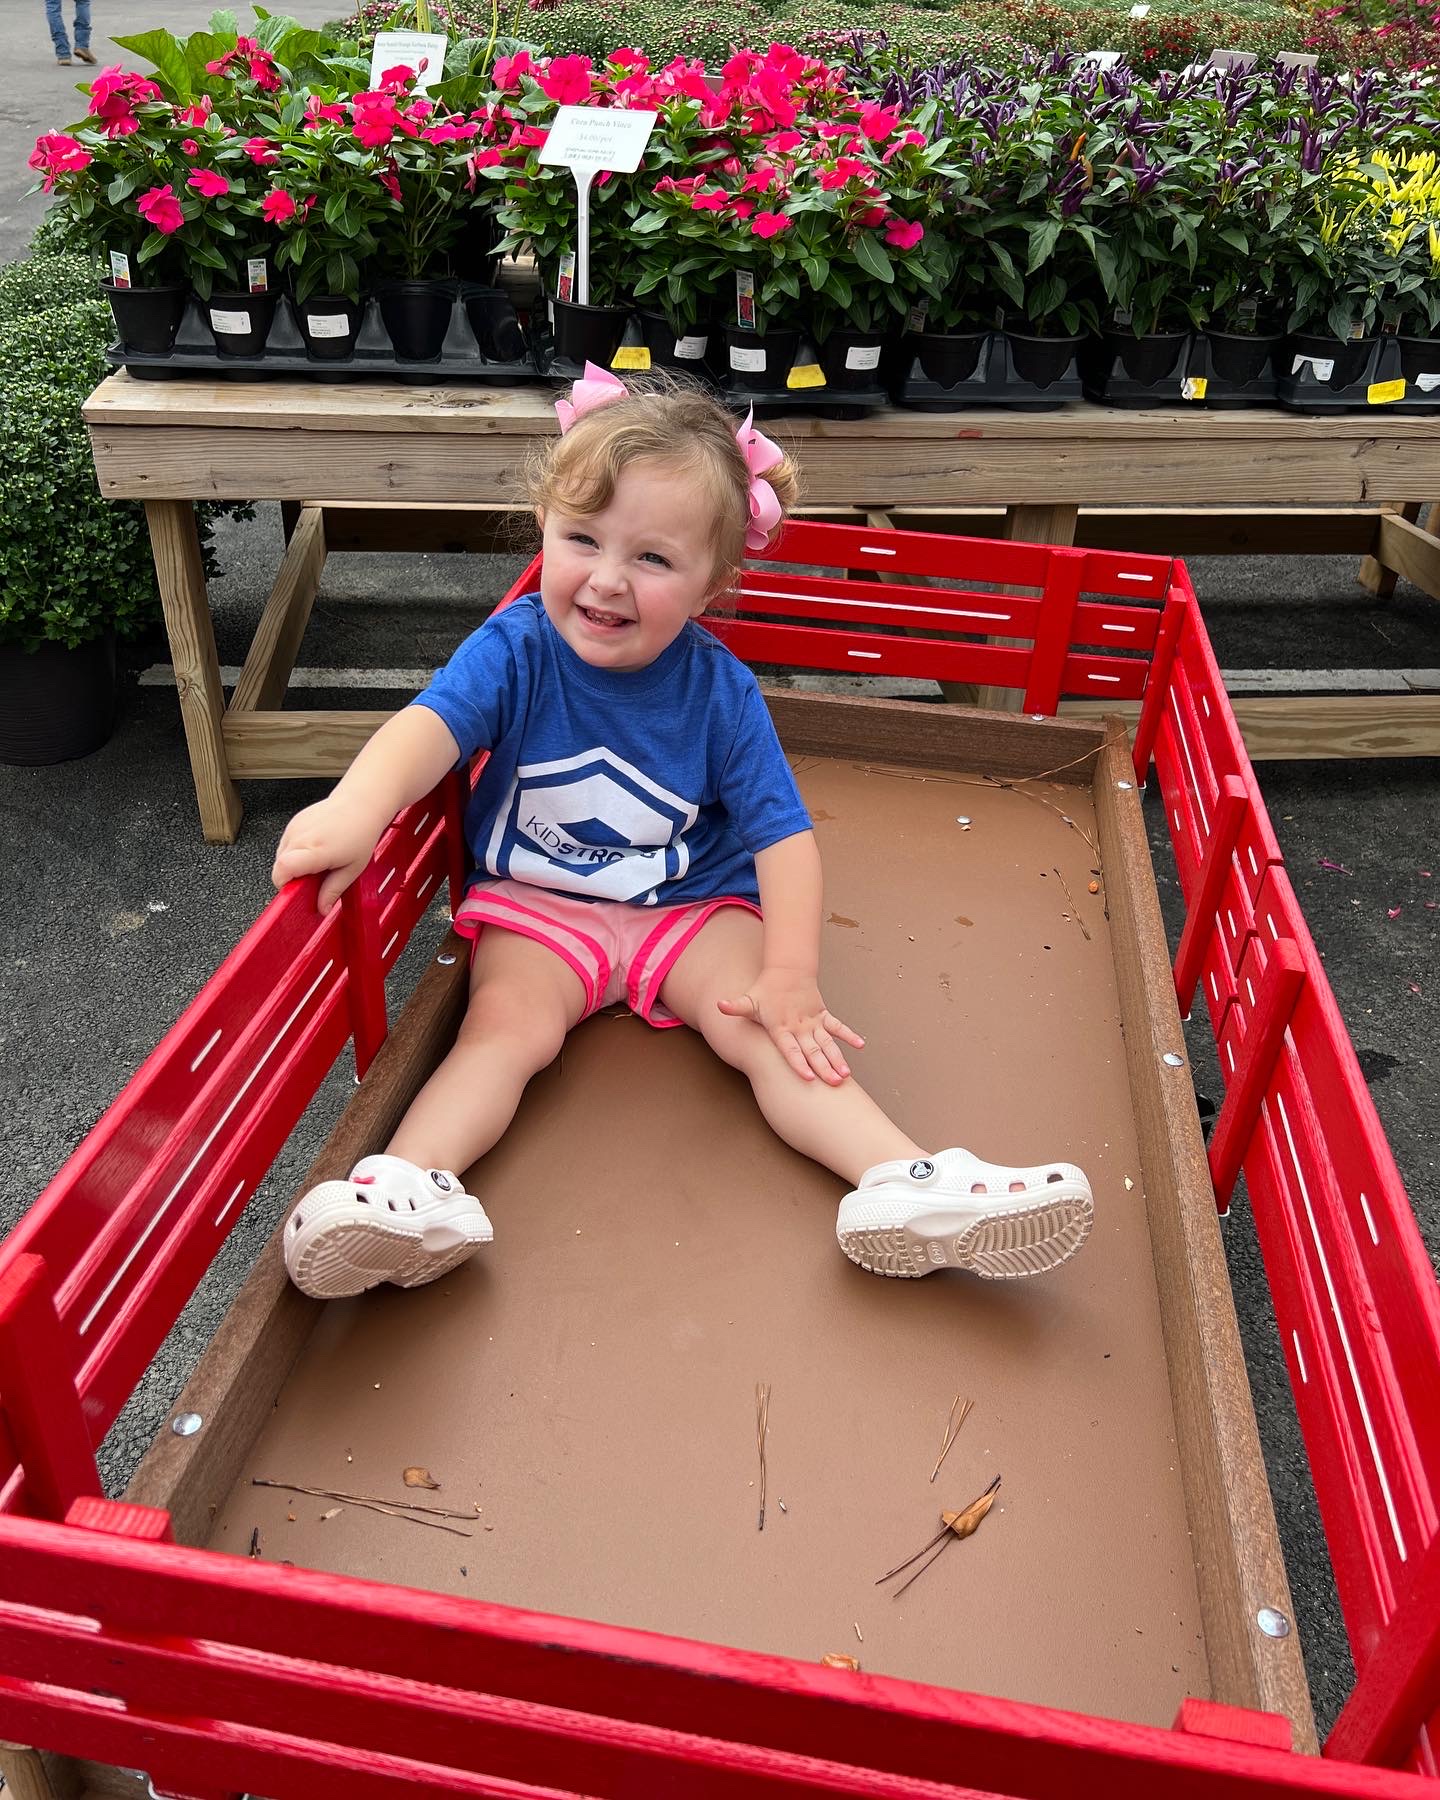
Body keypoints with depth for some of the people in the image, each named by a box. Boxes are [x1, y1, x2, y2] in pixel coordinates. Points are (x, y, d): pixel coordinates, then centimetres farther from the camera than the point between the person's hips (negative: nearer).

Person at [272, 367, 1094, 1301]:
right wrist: (357, 806, -54)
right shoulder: (515, 648, -13)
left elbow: (782, 834, -12)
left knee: (765, 1029, -21)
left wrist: (791, 973, -24)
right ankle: (410, 1187, -39)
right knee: (506, 1022, -26)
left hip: (692, 902, 0)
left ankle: (905, 1182, -31)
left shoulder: (720, 689, -11)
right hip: (538, 905, 1)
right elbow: (431, 725, -31)